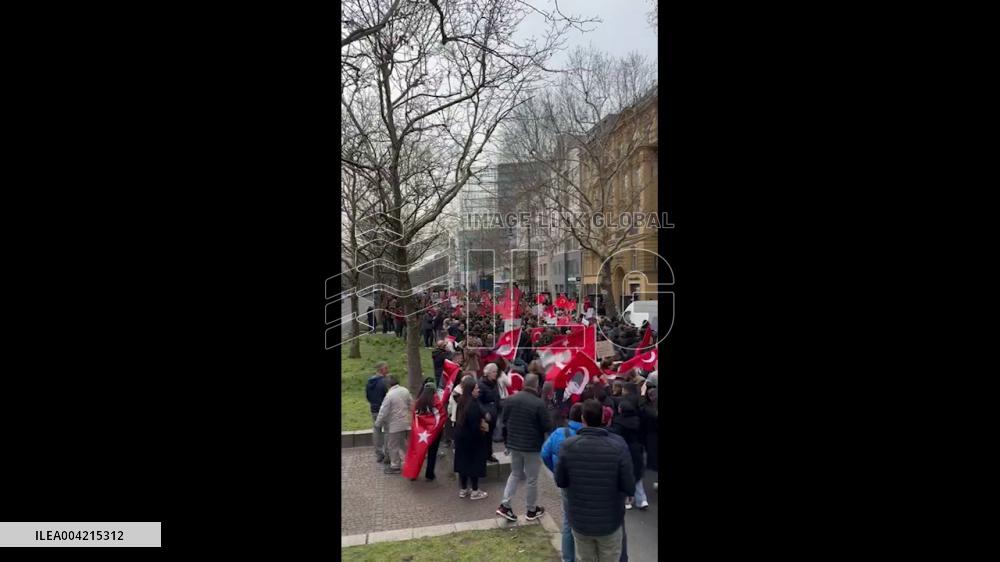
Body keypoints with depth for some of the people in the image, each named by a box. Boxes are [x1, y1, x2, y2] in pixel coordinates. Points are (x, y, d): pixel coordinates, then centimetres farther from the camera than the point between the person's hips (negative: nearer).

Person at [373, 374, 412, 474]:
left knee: (393, 446, 6)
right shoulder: (405, 390, 0)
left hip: (395, 425, -7)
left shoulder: (389, 395, -20)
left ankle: (395, 466, 13)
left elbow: (383, 411, -15)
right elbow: (411, 404, 10)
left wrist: (378, 423, -2)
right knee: (403, 444, 19)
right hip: (406, 423, 7)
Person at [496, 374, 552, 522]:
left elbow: (505, 421, 6)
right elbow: (548, 426, -14)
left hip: (514, 444, 5)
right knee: (532, 478, 10)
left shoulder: (511, 399, -3)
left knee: (515, 474, 20)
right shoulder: (539, 403, -21)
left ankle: (505, 505, 11)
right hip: (532, 446, -5)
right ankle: (531, 510, 22)